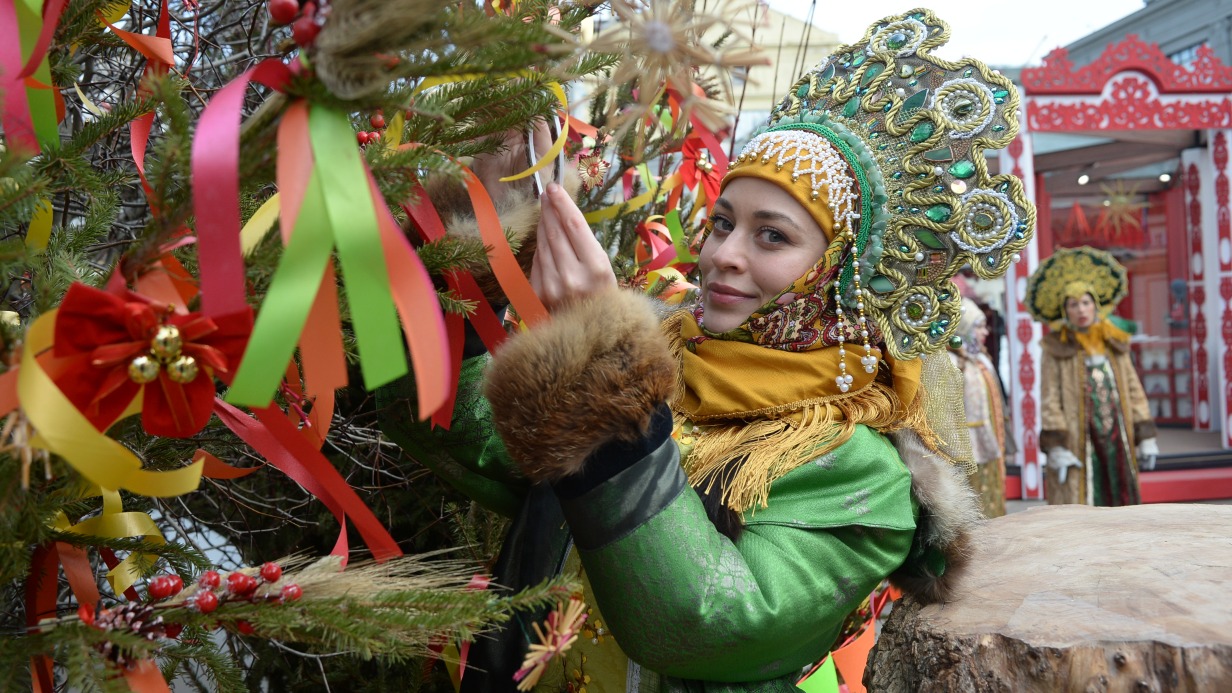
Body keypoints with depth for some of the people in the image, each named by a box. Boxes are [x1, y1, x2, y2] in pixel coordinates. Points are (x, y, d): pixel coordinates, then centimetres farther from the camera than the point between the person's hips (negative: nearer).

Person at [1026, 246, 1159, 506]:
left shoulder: (1115, 345, 12)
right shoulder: (1056, 350, -1)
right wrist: (1056, 447, -14)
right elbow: (1050, 401, -6)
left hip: (1117, 442, 5)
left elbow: (1134, 392, 12)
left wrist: (1145, 437, 6)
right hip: (1077, 445, -5)